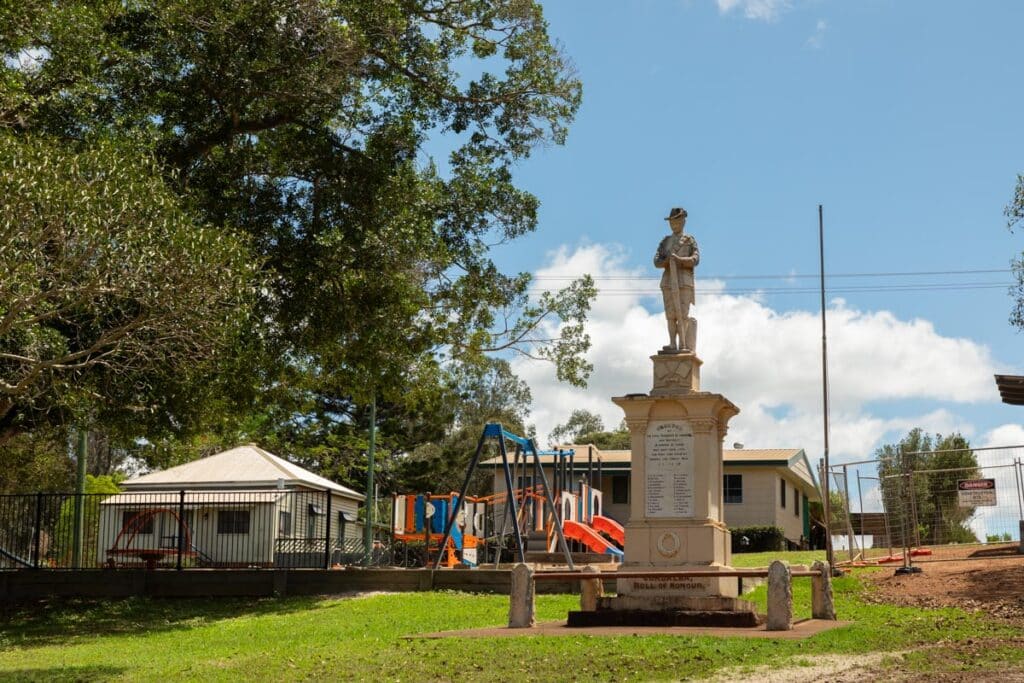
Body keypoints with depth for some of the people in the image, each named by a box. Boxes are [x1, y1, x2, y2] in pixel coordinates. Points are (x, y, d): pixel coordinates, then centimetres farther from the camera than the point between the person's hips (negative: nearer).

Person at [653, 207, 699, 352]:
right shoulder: (665, 241, 18)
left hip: (684, 280, -3)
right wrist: (668, 261, -12)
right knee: (670, 314, -3)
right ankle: (672, 344, -5)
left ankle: (683, 345, -11)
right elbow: (657, 261, 9)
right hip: (668, 280, 3)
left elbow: (695, 259, -5)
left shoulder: (690, 240, 9)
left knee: (683, 314, -9)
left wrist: (679, 259, -18)